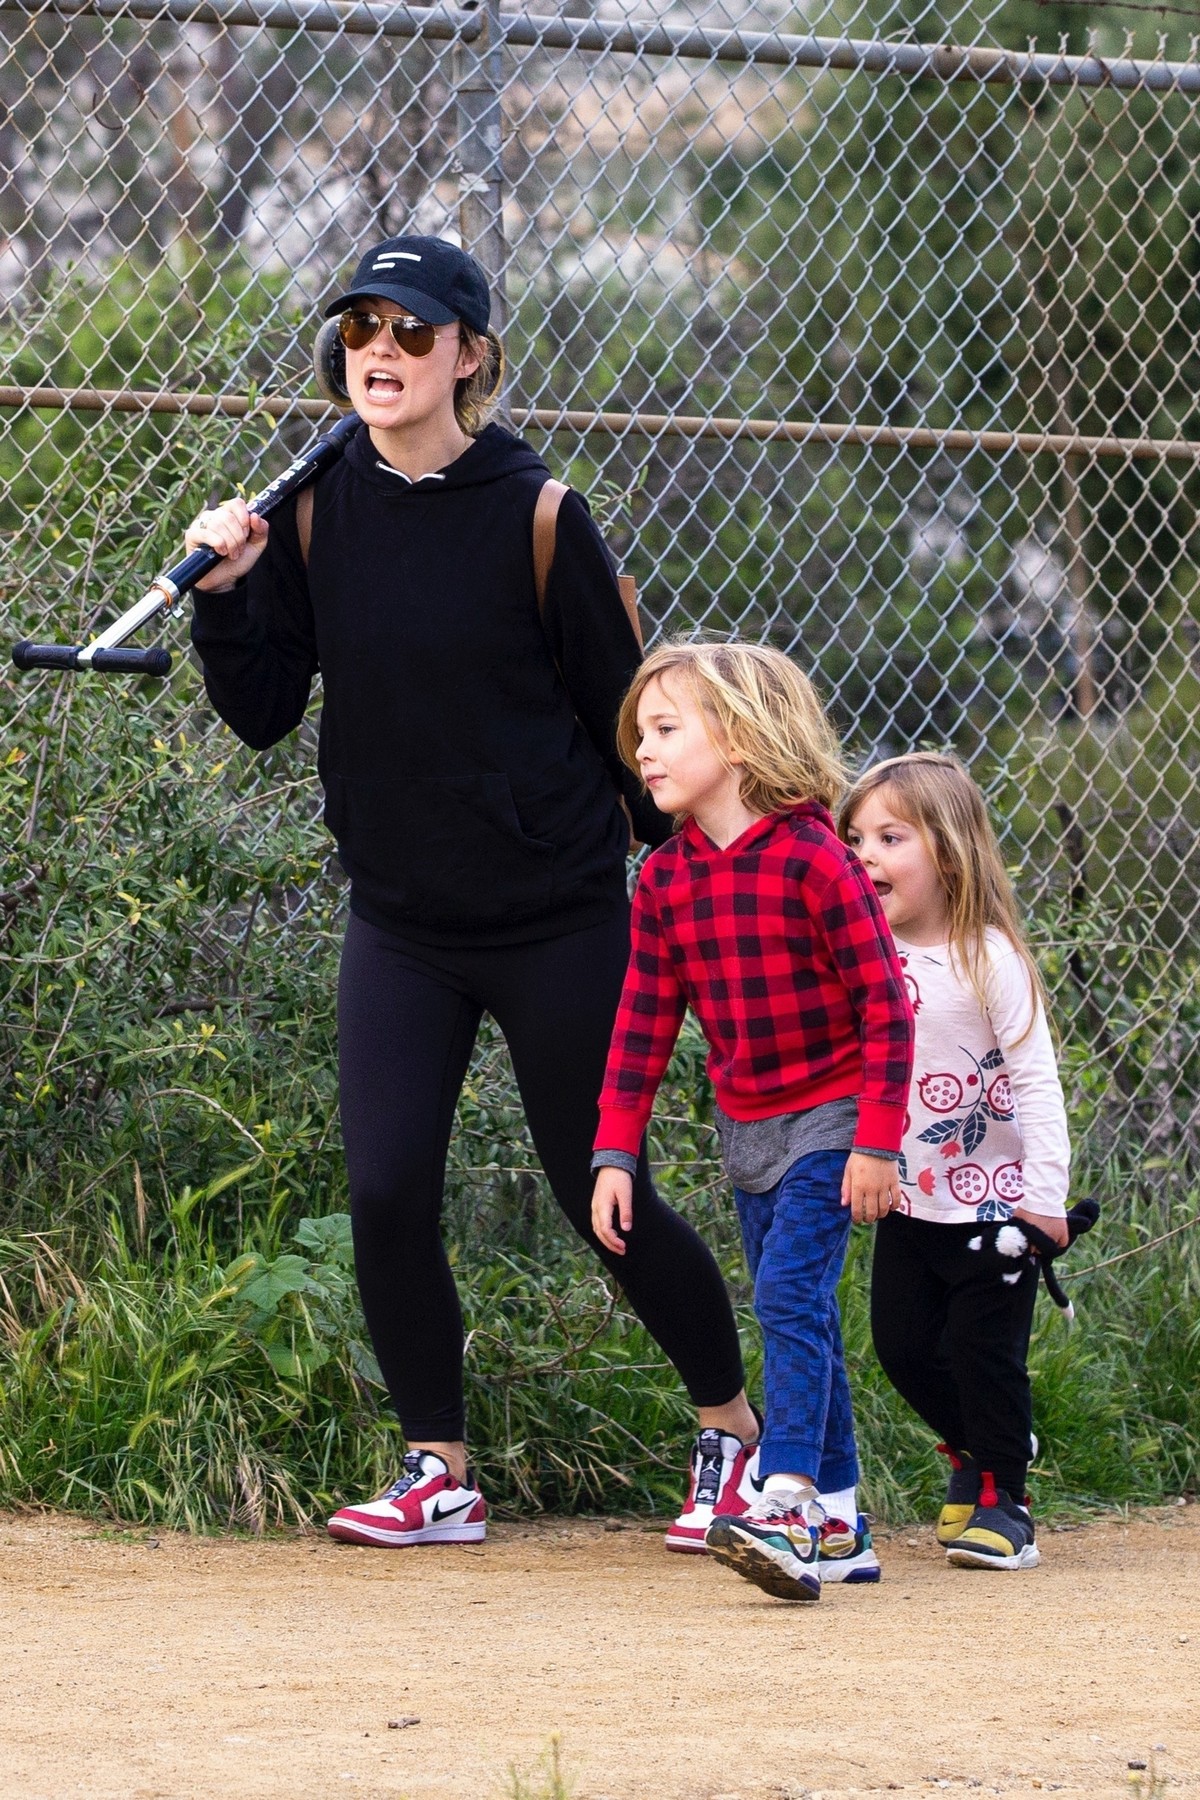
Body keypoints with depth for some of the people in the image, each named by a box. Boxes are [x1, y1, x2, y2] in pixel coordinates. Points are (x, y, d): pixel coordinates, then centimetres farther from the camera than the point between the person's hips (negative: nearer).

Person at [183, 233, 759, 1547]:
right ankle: (439, 1475, 9)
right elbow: (263, 715, 1)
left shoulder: (536, 515, -11)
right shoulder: (314, 510, -1)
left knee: (601, 1198, 3)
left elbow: (628, 717, -4)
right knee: (385, 1194, -6)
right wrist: (226, 599, -15)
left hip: (559, 920, -3)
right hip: (399, 920, 3)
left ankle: (736, 1424, 23)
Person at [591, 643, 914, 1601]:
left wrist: (876, 1137, -17)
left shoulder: (813, 860, -17)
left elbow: (885, 1001, -15)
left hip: (827, 1121, -7)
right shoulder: (666, 880, 2)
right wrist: (616, 1152, 2)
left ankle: (786, 1504, -25)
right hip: (745, 1128, 7)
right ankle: (839, 1524, 15)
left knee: (789, 1296, -19)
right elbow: (644, 1021, 7)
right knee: (803, 1318, 10)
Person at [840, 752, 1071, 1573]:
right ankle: (978, 1451, 34)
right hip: (908, 1201, 6)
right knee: (904, 1346, 11)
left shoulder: (990, 959, -15)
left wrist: (1045, 1195, -18)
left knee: (987, 1349, -2)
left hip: (992, 1204, -6)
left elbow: (1036, 1079, -15)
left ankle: (1004, 1500, 11)